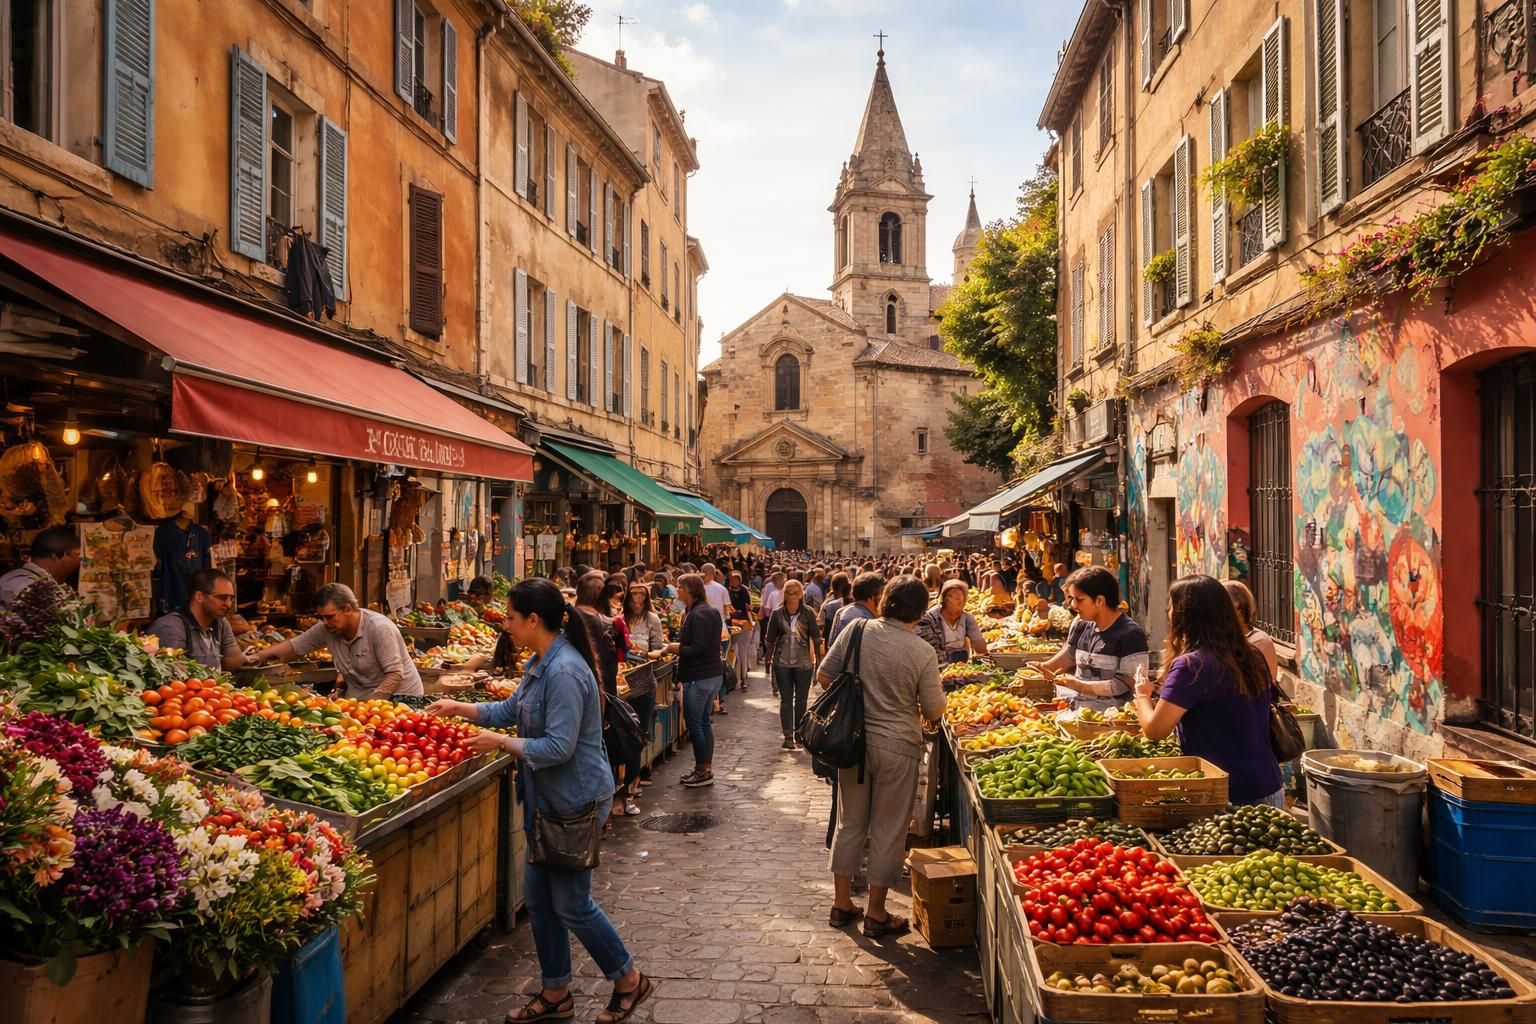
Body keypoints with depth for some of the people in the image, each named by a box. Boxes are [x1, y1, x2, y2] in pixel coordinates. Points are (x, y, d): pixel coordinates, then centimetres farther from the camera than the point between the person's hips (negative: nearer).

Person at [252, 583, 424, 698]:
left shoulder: (379, 628, -21)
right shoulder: (326, 628, -3)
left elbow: (395, 674, -22)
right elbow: (295, 646, 8)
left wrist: (371, 703, -25)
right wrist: (258, 656, -1)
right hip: (359, 699, 6)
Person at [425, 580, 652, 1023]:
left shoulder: (564, 672, -26)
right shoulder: (540, 663, 5)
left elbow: (558, 747, -27)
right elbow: (513, 709, 18)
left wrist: (500, 743, -18)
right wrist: (458, 708, 16)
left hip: (575, 802, -10)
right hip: (548, 798, 10)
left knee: (571, 904, 3)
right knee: (538, 896, 16)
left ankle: (628, 980, 24)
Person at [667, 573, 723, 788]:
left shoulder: (698, 615, -19)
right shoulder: (709, 611, 13)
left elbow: (698, 648, -24)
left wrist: (677, 649, -11)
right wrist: (678, 648, 4)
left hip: (699, 677, -10)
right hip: (712, 673, 10)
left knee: (694, 723, -1)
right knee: (703, 722, 15)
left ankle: (703, 770, 5)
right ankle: (706, 768, 21)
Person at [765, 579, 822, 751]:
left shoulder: (808, 613, -9)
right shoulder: (778, 614, -5)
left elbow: (816, 636, -3)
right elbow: (770, 638, 2)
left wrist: (818, 658, -3)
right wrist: (770, 658, 1)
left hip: (803, 663, -1)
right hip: (782, 663, 1)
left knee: (801, 699, 11)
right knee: (786, 699, 5)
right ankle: (788, 736, 10)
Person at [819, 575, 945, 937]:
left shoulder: (857, 631, -7)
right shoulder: (923, 653, -14)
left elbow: (823, 676, -1)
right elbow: (934, 711, -6)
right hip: (896, 748, -3)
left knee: (850, 823, 18)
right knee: (888, 831, 11)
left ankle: (842, 904, 29)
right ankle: (876, 914, 22)